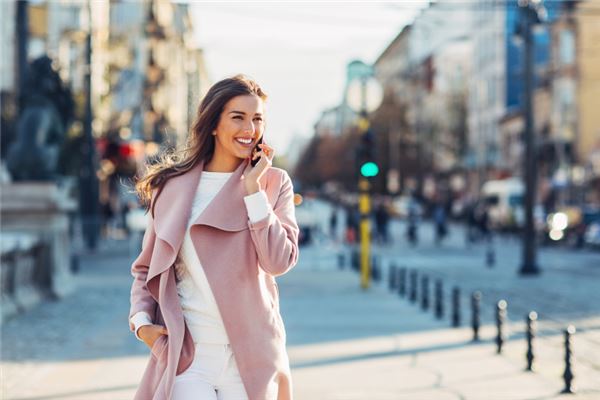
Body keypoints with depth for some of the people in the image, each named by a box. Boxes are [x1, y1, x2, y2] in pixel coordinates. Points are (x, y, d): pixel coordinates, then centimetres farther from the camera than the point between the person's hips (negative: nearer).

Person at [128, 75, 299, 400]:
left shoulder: (273, 183, 3)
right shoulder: (173, 185, 5)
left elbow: (279, 261, -11)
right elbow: (146, 269, 14)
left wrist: (252, 188, -11)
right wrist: (141, 321, -1)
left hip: (249, 355, 0)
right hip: (185, 352, 0)